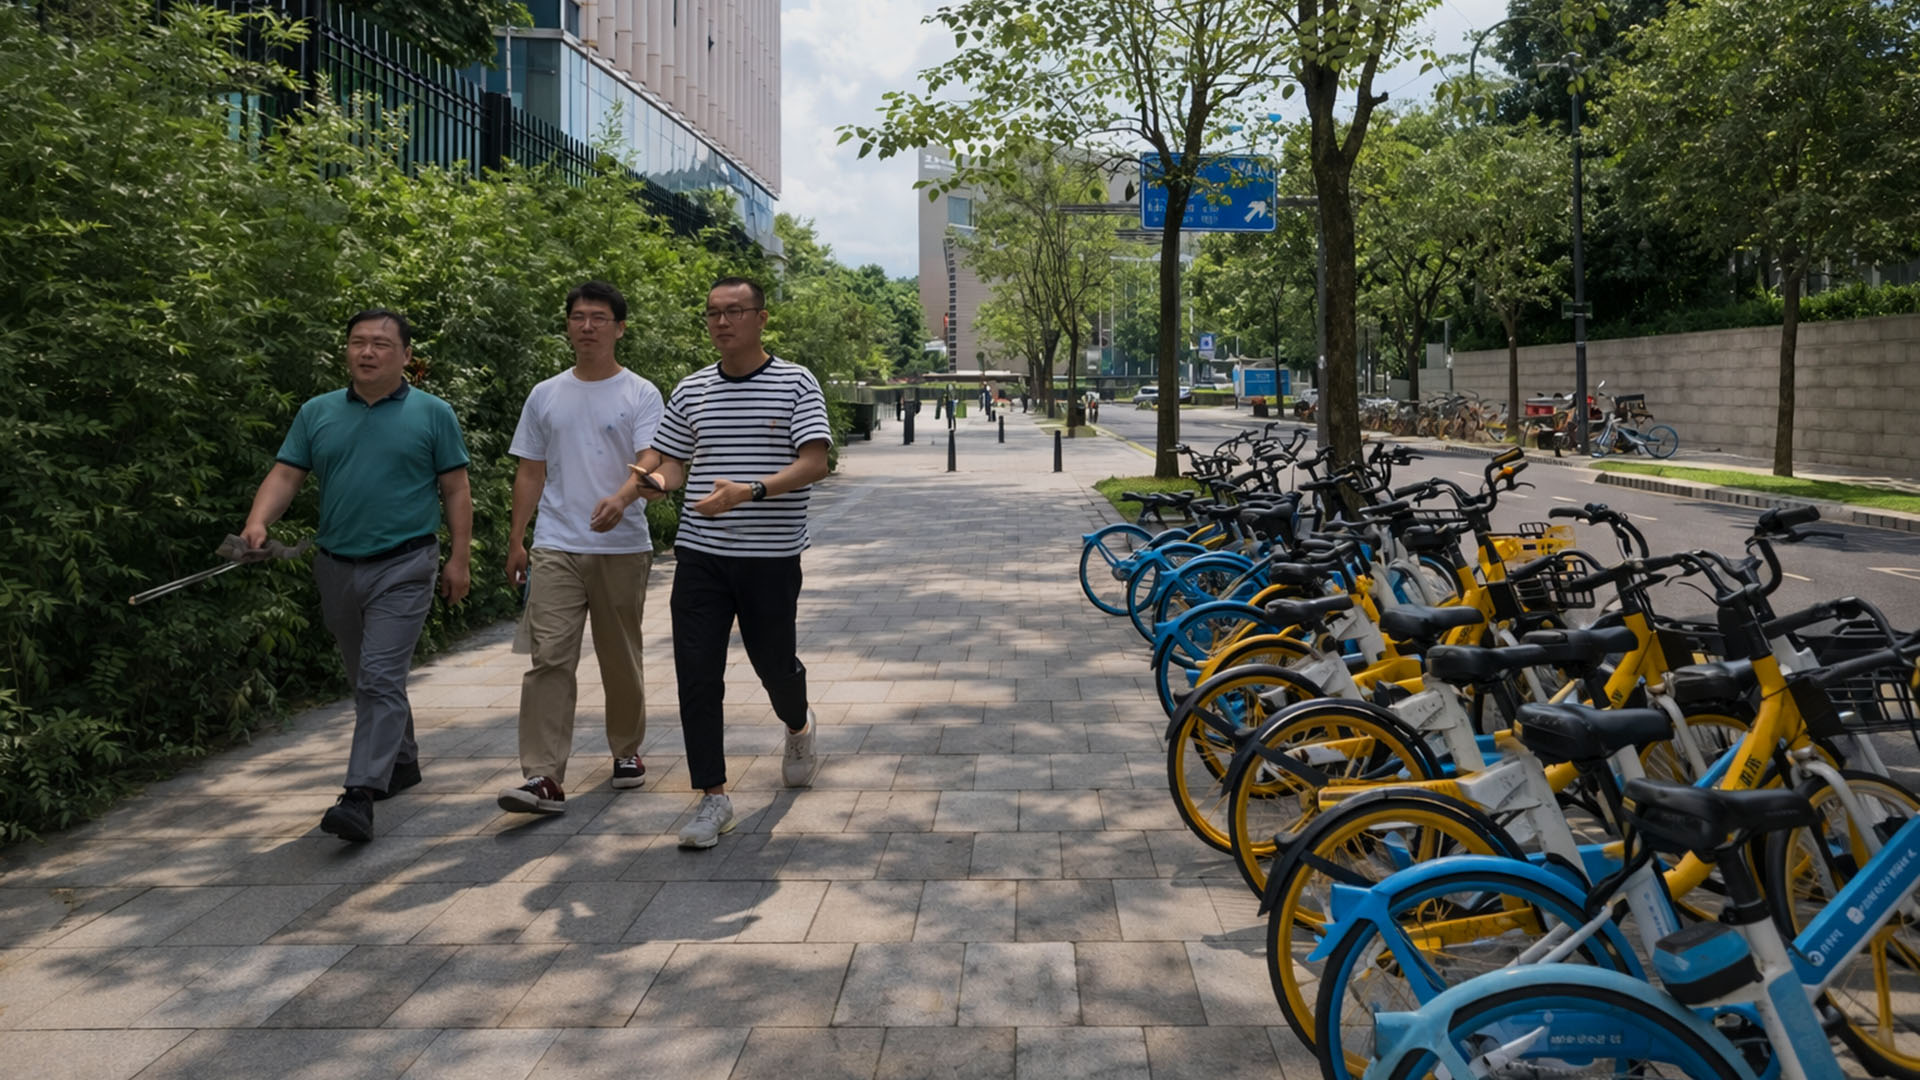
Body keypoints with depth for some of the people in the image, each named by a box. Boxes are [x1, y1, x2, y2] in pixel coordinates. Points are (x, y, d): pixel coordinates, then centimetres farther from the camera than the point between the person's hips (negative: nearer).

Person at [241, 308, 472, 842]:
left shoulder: (433, 414, 1)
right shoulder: (317, 413, 9)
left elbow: (456, 490, 1)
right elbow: (285, 476, 4)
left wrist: (458, 559, -4)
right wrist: (258, 522, -14)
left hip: (402, 568, -5)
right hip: (337, 568, 5)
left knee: (381, 679, -13)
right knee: (364, 679, 17)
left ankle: (360, 795, -16)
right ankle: (403, 762, 36)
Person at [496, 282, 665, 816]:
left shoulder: (640, 395, 0)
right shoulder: (545, 396, 11)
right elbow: (530, 473, 15)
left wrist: (621, 498, -35)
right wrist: (516, 540, 10)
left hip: (622, 548, -1)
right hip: (556, 548, 2)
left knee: (621, 661, 11)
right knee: (550, 659, -9)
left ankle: (627, 752, 31)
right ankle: (544, 777, -11)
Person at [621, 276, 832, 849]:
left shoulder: (796, 383, -3)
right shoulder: (691, 391, 9)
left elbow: (814, 463, -12)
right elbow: (671, 460, 14)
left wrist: (750, 491, -25)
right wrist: (652, 479, -10)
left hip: (772, 556, -3)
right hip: (701, 553, 3)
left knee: (774, 662, 10)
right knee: (696, 673, -3)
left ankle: (798, 727, 45)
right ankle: (713, 796, 7)